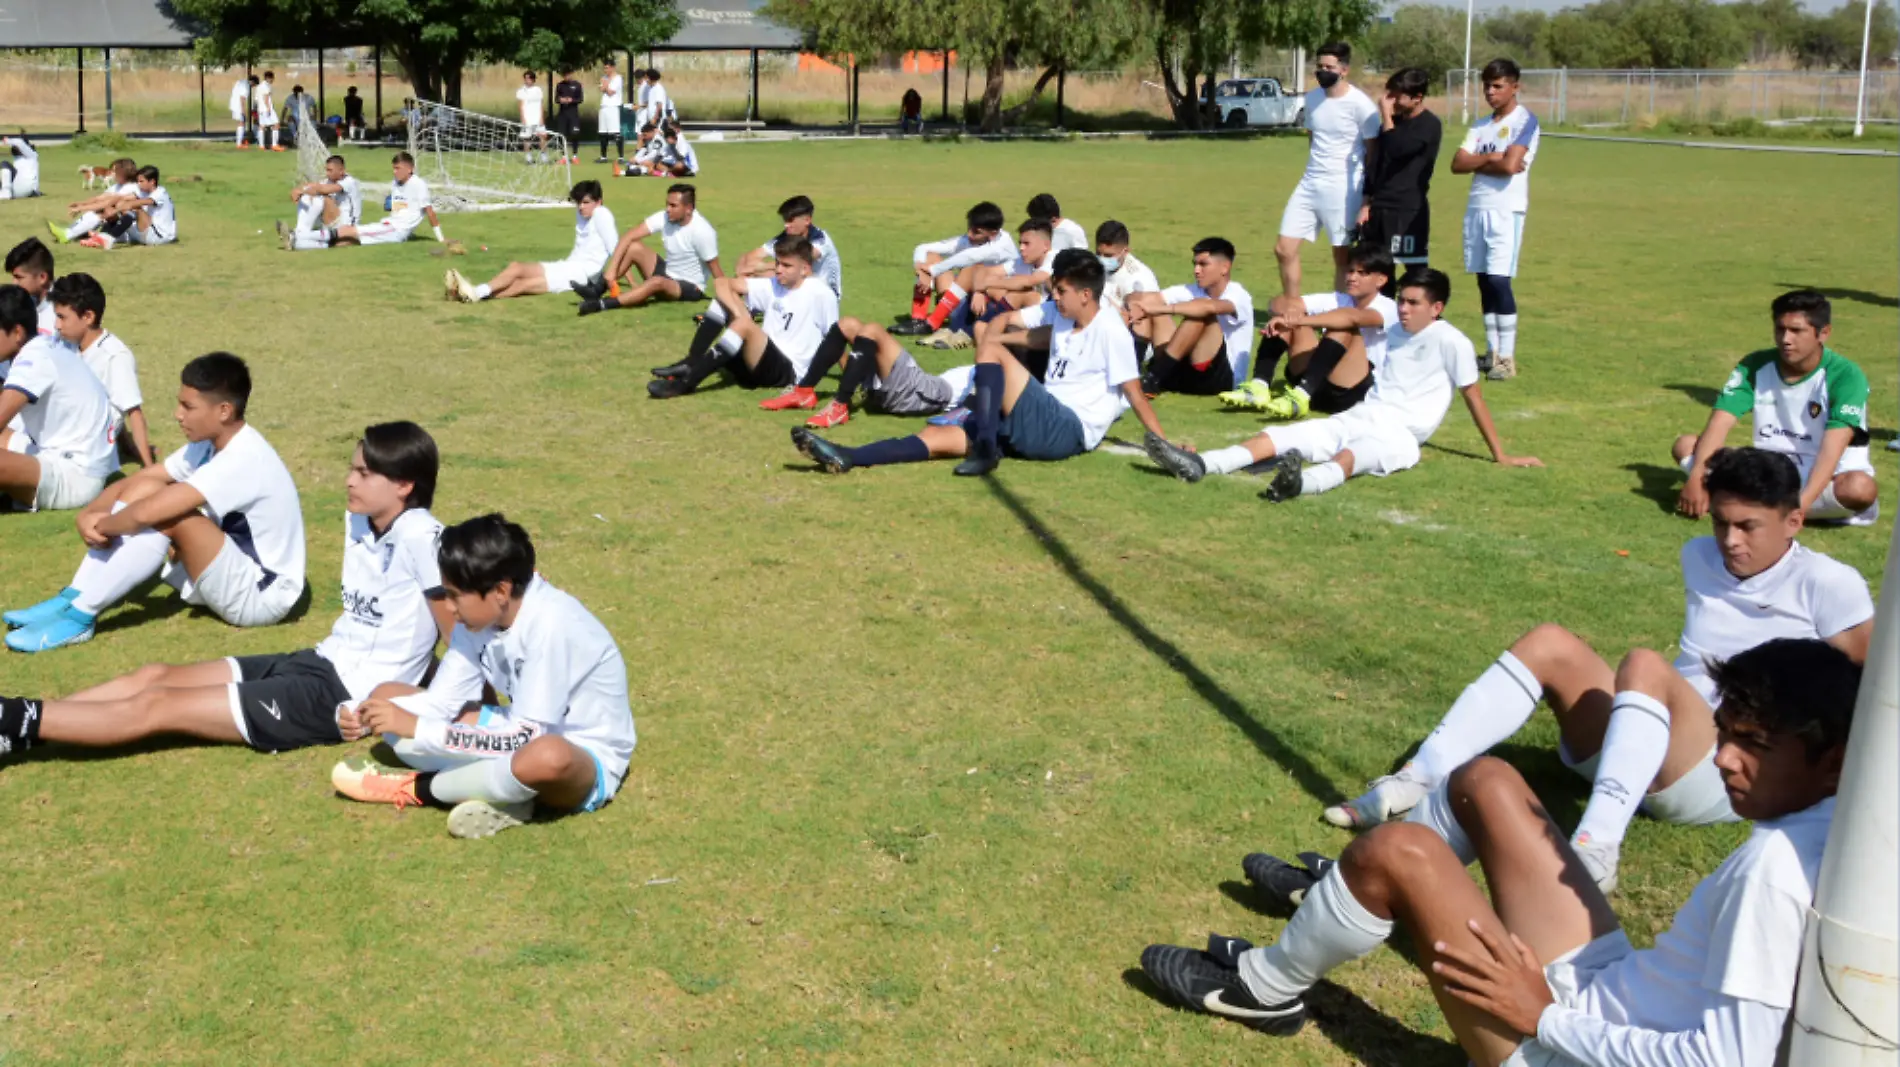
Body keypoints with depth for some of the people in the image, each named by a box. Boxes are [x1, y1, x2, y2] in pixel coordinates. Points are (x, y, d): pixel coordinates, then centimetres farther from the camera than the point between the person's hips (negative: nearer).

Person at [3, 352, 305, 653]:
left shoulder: (243, 460, -27)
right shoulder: (209, 444, 2)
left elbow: (147, 513, -33)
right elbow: (133, 482, 7)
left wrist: (102, 524, -14)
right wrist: (89, 514, -12)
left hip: (262, 595, -9)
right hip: (231, 574, 9)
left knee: (166, 514, -27)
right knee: (144, 489, -2)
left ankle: (79, 617, -17)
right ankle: (73, 600, -4)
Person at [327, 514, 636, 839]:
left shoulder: (553, 626, -29)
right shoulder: (481, 615, -6)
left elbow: (524, 738, -29)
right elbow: (442, 702, 1)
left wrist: (416, 728, -27)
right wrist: (368, 719, -17)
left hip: (587, 758, -8)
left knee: (546, 756, -45)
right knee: (388, 698, 2)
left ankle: (414, 787, -18)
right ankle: (500, 791, -15)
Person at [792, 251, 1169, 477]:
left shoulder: (1110, 330, -7)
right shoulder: (1059, 313, 16)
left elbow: (1135, 394, -10)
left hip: (1067, 431, -8)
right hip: (1042, 426, 8)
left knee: (991, 350, -19)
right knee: (939, 436, -8)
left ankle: (985, 449, -27)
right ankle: (845, 459, -20)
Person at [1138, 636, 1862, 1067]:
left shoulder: (1774, 867, -29)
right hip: (1614, 990, 9)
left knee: (1399, 851, -16)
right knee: (1483, 782, 12)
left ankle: (1265, 988, 11)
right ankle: (1340, 896, 36)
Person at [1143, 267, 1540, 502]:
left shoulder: (1451, 342, -3)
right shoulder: (1393, 334, 19)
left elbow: (1474, 398, 0)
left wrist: (1500, 456, 4)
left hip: (1398, 435, -7)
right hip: (1358, 418, 7)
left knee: (1350, 455, -42)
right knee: (1278, 436, -15)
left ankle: (1303, 482, -75)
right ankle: (1199, 465, -33)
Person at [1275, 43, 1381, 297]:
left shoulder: (1360, 104, -11)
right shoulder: (1312, 98, 8)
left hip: (1343, 187, -7)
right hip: (1309, 183, 7)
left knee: (1342, 256, 2)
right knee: (1284, 249, 2)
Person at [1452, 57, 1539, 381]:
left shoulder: (1525, 121, -4)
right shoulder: (1481, 126, 17)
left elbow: (1510, 165, -17)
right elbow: (1458, 164, 6)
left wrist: (1479, 161, 0)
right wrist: (1490, 158, -8)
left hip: (1506, 211, -7)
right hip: (1476, 209, 7)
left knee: (1499, 280, -12)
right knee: (1484, 282, 7)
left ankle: (1507, 358, -7)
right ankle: (1492, 352, 14)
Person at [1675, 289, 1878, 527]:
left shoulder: (1845, 376, -16)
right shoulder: (1755, 366, -5)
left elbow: (1832, 448, -27)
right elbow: (1719, 424, -14)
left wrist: (1802, 502, -42)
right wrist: (1696, 478, -32)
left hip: (1824, 480, -3)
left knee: (1861, 488, -38)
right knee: (1686, 445, -13)